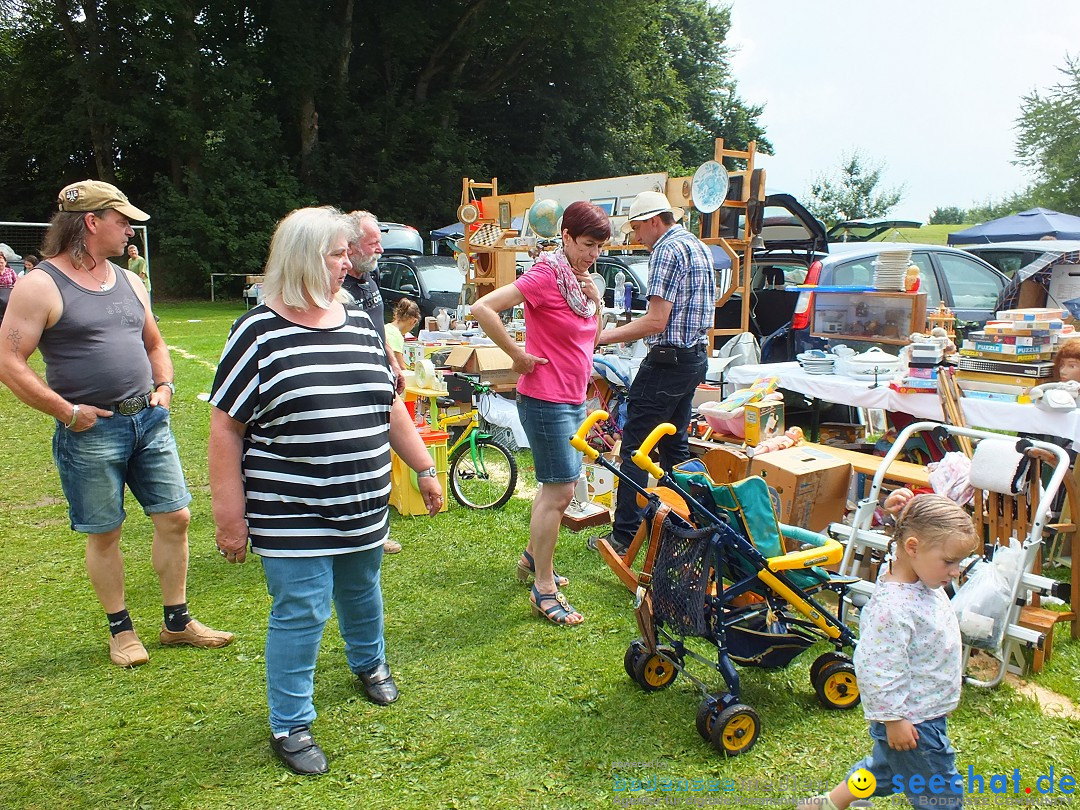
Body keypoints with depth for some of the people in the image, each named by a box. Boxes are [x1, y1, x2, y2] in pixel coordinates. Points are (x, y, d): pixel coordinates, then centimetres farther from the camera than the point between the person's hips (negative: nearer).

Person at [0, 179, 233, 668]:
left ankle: (177, 623, 22)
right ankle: (121, 631, 25)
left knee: (174, 518, 7)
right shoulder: (40, 285, -9)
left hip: (150, 420, 6)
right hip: (92, 431, -6)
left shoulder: (128, 281, 12)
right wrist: (67, 412, -13)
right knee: (104, 534, 7)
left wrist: (164, 386, 8)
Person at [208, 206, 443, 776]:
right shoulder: (258, 332, -11)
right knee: (300, 613, 1)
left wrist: (424, 470, 13)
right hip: (291, 514, -5)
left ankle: (368, 662, 51)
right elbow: (225, 429, -10)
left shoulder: (360, 321, 5)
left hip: (363, 506, 5)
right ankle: (289, 726, 22)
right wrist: (230, 517, -11)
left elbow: (390, 406, 13)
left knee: (361, 591, 22)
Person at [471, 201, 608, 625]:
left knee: (558, 487, 19)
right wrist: (518, 355, -19)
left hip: (573, 399, 9)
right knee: (559, 491, -7)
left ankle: (533, 556, 38)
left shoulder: (578, 278, 10)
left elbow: (591, 333, 17)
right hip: (546, 399, -9)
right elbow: (483, 308, -25)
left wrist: (594, 296, 1)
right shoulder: (545, 275, -16)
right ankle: (544, 590, 3)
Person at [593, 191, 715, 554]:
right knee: (675, 444, 17)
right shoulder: (699, 246, 16)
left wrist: (604, 336, -19)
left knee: (634, 447, -5)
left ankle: (625, 535, -1)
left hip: (668, 360, -10)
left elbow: (656, 321, -22)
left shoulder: (666, 250, -15)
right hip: (697, 356, 10)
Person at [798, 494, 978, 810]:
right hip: (912, 722, -9)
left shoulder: (923, 578, -5)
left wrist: (908, 510, -9)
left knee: (884, 768, 27)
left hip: (927, 713, 9)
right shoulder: (893, 606, -32)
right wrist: (893, 718, -19)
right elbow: (881, 671, -28)